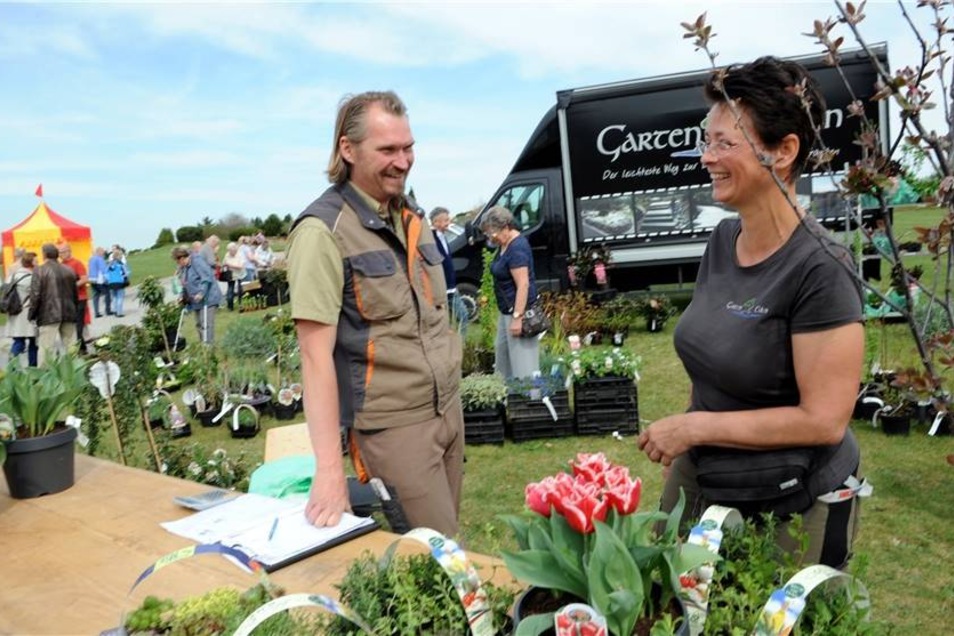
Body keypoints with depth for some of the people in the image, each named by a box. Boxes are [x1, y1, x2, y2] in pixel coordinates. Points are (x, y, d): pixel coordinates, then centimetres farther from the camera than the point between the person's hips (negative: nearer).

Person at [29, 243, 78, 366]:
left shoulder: (39, 270, -6)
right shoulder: (69, 270, 10)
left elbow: (35, 295, -9)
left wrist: (32, 314, 1)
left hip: (49, 314, -5)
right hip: (69, 313, 5)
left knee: (45, 347, -3)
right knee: (71, 346, 10)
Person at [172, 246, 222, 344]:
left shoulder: (196, 261, -14)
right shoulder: (184, 267, 14)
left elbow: (206, 277, -23)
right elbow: (186, 284, 23)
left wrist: (201, 293, -27)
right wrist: (183, 296, 12)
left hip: (207, 299, -10)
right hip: (197, 301, 10)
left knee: (206, 325, -13)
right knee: (199, 325, 13)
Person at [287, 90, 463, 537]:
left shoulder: (412, 217, 9)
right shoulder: (324, 230, -15)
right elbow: (316, 353, -20)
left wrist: (450, 393, 16)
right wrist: (329, 468, -23)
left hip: (449, 408, 7)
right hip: (394, 425, -7)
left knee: (444, 541, 18)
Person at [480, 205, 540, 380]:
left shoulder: (517, 248, -20)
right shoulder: (504, 244, 9)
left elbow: (523, 285, -24)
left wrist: (517, 316, -27)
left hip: (518, 310, -11)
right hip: (507, 310, 11)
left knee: (522, 362, -6)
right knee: (502, 355, 20)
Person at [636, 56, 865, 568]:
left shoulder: (820, 269, -24)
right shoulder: (722, 239, -1)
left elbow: (823, 420, -24)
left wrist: (695, 427, -21)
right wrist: (679, 442, 5)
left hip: (793, 507, -7)